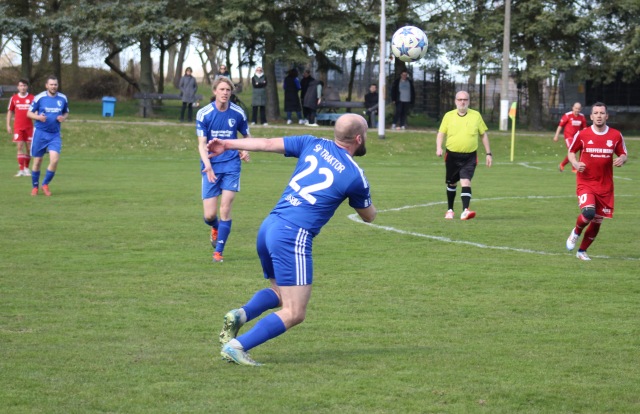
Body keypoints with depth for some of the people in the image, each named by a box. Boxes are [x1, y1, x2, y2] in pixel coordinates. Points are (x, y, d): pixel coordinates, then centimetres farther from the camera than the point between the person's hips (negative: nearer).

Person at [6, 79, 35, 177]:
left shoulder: (32, 98, 1)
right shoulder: (14, 98, 5)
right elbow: (10, 112, 12)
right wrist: (8, 125, 6)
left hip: (29, 127, 0)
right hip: (18, 127, 0)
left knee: (28, 148, 4)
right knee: (20, 147, -9)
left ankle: (26, 168, 20)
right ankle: (21, 170, -11)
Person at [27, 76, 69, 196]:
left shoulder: (63, 98, 3)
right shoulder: (39, 98, -6)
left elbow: (66, 113, 18)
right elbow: (29, 113, 0)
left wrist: (63, 118, -6)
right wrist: (38, 117, -20)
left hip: (55, 134, 2)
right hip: (40, 133, -2)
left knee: (54, 159, -15)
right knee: (37, 161, 3)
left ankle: (45, 184, 5)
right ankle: (35, 186, 22)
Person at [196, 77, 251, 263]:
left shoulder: (238, 113, -2)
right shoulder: (203, 114, -7)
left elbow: (247, 136, 13)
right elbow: (202, 144, -8)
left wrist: (245, 151, -9)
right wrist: (207, 164, -25)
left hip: (231, 165, 0)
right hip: (211, 167, 0)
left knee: (225, 209, -8)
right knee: (209, 215, -4)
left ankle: (218, 251, 6)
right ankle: (216, 228, 34)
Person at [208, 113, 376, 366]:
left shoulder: (314, 145, 10)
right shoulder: (355, 176, -1)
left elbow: (268, 144, 9)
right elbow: (368, 216, 16)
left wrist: (227, 144, 20)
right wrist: (366, 200, 37)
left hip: (268, 226, 7)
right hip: (293, 237, -7)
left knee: (279, 293, 27)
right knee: (294, 314, -2)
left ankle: (240, 314, -1)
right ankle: (237, 346, -14)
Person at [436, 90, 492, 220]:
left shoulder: (476, 115, 3)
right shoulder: (449, 116, 3)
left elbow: (483, 134, 10)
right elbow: (441, 133, 5)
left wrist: (488, 153, 7)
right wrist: (439, 147, -14)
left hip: (469, 157, -1)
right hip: (452, 155, 2)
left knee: (466, 182, -18)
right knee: (452, 183, 13)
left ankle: (465, 211, -26)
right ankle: (450, 210, 30)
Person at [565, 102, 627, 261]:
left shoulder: (616, 135, 1)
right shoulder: (582, 134, -4)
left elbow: (623, 155, 11)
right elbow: (571, 152, 9)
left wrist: (621, 159, -14)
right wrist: (576, 164, -12)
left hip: (605, 186, 3)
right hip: (585, 183, -3)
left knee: (597, 222, 6)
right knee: (588, 213, -26)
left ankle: (582, 251, 27)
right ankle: (576, 232, 8)